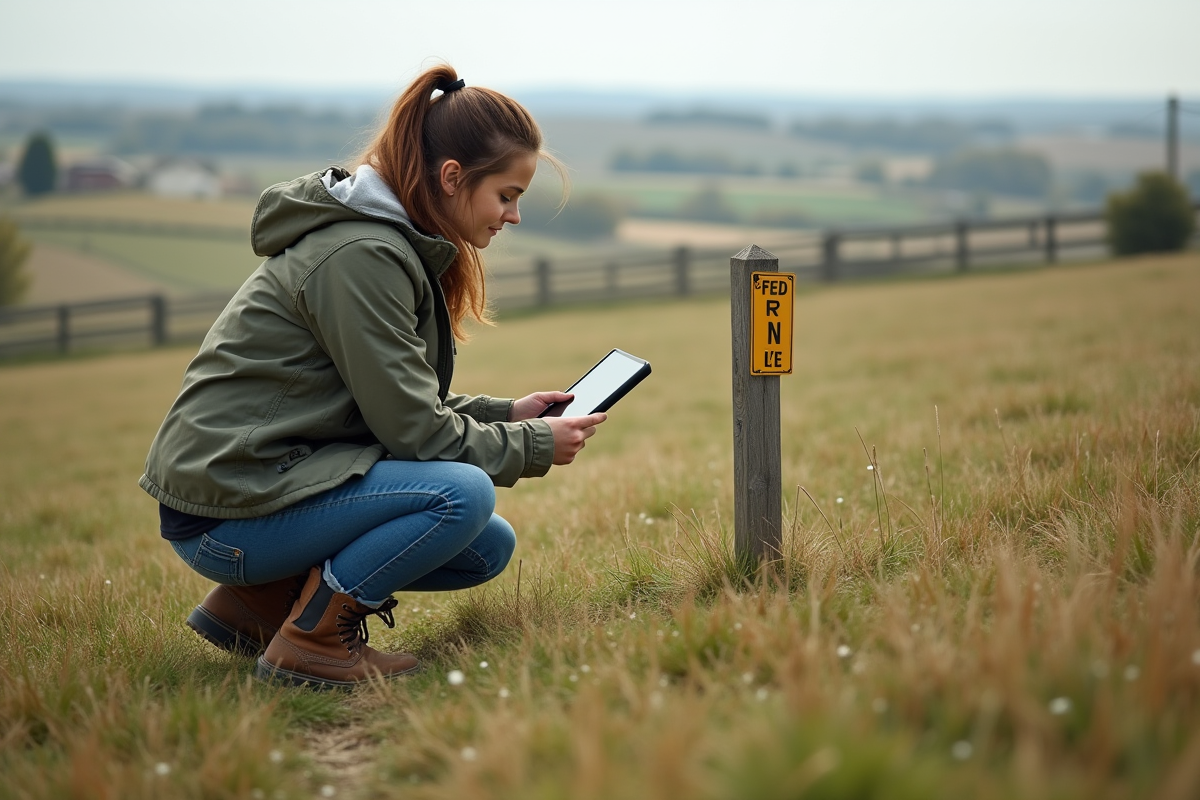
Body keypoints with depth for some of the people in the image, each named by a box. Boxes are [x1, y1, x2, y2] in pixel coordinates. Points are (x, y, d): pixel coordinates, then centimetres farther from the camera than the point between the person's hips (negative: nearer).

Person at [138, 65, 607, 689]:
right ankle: (310, 639, -11)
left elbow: (400, 401, 18)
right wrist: (534, 447, -6)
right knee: (463, 494, -23)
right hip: (227, 511, -10)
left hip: (275, 469, 10)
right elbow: (411, 428, -18)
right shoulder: (362, 255, -20)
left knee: (489, 549, 8)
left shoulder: (398, 245, 12)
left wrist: (505, 414, 10)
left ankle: (261, 600, 10)